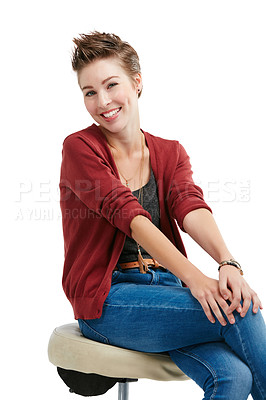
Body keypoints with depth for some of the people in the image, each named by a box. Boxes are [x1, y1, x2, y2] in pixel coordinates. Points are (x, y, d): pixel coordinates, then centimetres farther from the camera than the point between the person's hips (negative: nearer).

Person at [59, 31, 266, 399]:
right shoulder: (79, 149, -5)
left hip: (163, 285, 4)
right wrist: (194, 277, -31)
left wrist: (228, 262, -31)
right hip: (106, 303, -4)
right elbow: (130, 216, -19)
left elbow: (192, 208, -10)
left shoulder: (170, 153, 10)